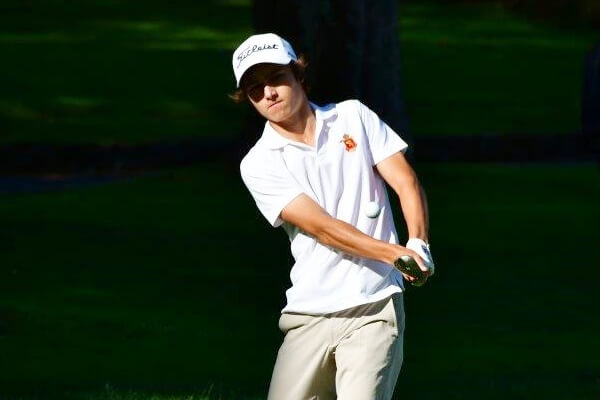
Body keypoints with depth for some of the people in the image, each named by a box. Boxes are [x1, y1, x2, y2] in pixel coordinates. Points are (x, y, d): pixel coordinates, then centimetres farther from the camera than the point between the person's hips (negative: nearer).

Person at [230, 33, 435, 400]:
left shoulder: (354, 117, 8)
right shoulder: (259, 165, 1)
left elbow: (406, 182, 2)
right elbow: (322, 226, -11)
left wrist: (418, 244, -18)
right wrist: (396, 254, -23)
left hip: (374, 306, -1)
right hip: (309, 315, 1)